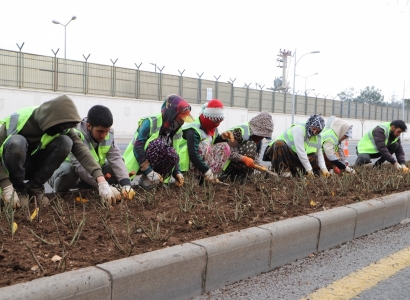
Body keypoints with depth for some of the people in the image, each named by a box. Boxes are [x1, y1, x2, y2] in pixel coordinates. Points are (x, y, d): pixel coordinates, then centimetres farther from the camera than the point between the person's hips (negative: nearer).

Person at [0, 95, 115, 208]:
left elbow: (80, 149, -27)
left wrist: (102, 181, -39)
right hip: (14, 166, -3)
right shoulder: (18, 119, -27)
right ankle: (19, 189, -13)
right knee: (17, 142, -37)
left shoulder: (62, 126, -15)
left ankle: (34, 186, -9)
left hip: (37, 166, 3)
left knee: (65, 142, -24)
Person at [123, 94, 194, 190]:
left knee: (172, 153, -27)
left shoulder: (178, 131, 0)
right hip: (137, 162, -6)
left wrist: (177, 172, -14)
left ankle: (148, 180, -17)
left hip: (156, 164, 6)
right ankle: (146, 176, -21)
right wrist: (149, 171, -33)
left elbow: (174, 155, 3)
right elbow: (137, 148, -26)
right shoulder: (150, 122, -20)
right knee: (158, 144, -33)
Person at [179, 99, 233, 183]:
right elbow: (193, 155, -33)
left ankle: (213, 177, -10)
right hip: (191, 164, -8)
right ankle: (206, 178, -22)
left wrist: (223, 137, -10)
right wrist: (207, 171, -35)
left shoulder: (212, 128, 4)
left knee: (224, 147, -5)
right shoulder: (193, 130, -25)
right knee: (205, 144, -31)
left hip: (203, 161, 8)